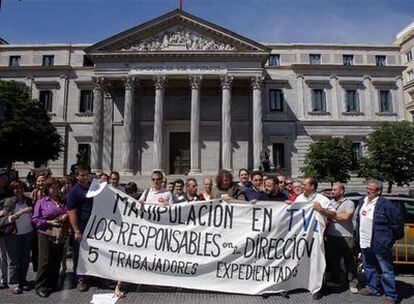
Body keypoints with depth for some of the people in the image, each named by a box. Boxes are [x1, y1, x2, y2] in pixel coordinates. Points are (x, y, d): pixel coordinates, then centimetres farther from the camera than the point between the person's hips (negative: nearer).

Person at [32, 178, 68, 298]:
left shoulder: (63, 202, 11)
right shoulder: (41, 202, -1)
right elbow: (35, 219, -4)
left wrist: (66, 216, -5)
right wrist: (50, 222, -15)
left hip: (60, 235, 4)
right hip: (46, 235, -4)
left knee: (57, 261, 10)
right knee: (45, 261, -2)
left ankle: (53, 284, 25)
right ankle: (40, 286, 12)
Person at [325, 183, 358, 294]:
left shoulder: (349, 203, -4)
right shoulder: (330, 202, 11)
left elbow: (345, 216, -20)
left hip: (346, 237, -5)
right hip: (332, 237, 5)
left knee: (350, 261, 3)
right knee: (332, 260, 14)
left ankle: (352, 283, 17)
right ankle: (335, 280, 29)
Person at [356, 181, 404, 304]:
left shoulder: (385, 204, -16)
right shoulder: (362, 201, 8)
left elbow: (397, 221, -12)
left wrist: (392, 238, -6)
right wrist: (358, 236, 19)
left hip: (380, 245, -8)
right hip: (365, 243, 8)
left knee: (386, 271, 1)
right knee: (369, 267, 21)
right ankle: (372, 288, 38)